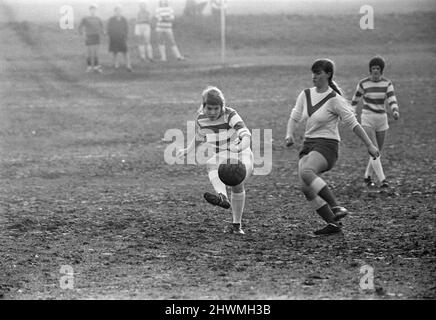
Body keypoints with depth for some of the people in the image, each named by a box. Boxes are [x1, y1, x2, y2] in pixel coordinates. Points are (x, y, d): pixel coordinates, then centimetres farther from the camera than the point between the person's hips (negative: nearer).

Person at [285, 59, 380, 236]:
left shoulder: (334, 99, -9)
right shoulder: (306, 95, 9)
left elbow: (353, 123, -7)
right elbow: (294, 117, 14)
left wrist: (369, 145, -6)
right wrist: (290, 135, -6)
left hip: (327, 145, -7)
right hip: (308, 145, 7)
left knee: (305, 172, -34)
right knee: (306, 187, -11)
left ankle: (336, 207, -33)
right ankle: (333, 223, -2)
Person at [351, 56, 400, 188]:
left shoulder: (387, 83, -1)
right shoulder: (363, 83, -5)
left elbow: (392, 101, -13)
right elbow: (355, 99, 10)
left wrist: (395, 111, -33)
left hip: (382, 120, 4)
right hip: (367, 120, -3)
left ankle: (367, 176, 34)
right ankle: (382, 180, -21)